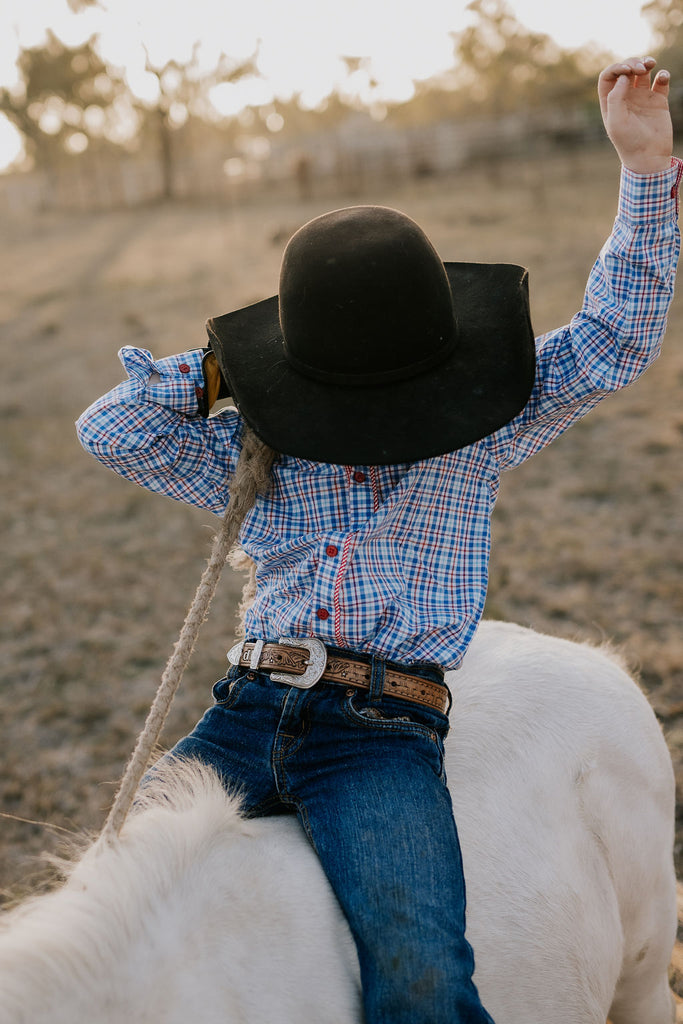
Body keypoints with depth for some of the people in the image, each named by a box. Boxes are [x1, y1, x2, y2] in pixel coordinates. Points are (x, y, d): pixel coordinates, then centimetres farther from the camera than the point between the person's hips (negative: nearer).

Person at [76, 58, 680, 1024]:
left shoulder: (475, 436, 8)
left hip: (383, 735, -3)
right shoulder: (256, 455, 13)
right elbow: (109, 429, 14)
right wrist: (222, 364, 10)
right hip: (245, 716, 3)